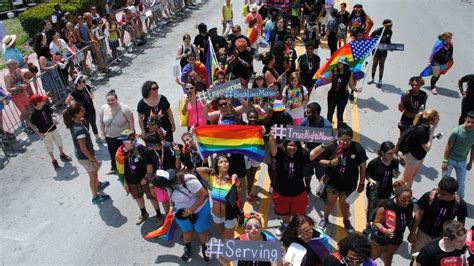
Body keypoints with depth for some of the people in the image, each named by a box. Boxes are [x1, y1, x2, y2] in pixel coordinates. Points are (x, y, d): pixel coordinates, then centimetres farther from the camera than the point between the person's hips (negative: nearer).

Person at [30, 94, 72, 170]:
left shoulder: (45, 107, -10)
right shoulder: (34, 114, -23)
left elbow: (51, 113, 7)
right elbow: (32, 125, -14)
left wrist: (54, 118, -14)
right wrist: (39, 133, -21)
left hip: (53, 129, 5)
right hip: (45, 133, -5)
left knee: (59, 142, 21)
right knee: (49, 148, 10)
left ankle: (62, 155, 44)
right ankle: (54, 161, 28)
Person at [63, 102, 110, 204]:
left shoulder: (73, 123, -10)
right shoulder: (80, 129, -35)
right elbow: (83, 149, -29)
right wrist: (94, 160, -19)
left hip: (80, 155, 9)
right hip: (85, 157, -9)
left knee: (94, 171, 33)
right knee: (93, 177, 15)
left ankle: (98, 185, 60)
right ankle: (95, 197, 36)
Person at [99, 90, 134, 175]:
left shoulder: (124, 108, -23)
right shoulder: (103, 108, -10)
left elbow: (131, 121, -16)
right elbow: (101, 122, 3)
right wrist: (103, 134, 6)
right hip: (110, 137, 4)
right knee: (113, 153, 21)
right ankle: (114, 168, 43)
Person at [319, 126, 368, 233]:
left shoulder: (358, 148, -16)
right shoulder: (331, 147, -16)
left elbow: (362, 166, -6)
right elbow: (321, 161, -5)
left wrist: (361, 183, -1)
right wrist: (330, 163, -25)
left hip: (349, 184, 0)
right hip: (333, 182, 0)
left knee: (344, 203, 18)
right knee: (330, 201, 17)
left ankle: (346, 221, 46)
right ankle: (325, 218, 43)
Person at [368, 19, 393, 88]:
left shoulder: (390, 32, 0)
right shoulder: (379, 30, -16)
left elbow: (388, 40, 13)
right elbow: (371, 37, -11)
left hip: (384, 50, 3)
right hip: (376, 49, -3)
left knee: (381, 64, 3)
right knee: (375, 63, 6)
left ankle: (380, 81, 7)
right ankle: (372, 79, 22)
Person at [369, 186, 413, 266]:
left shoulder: (410, 205, -19)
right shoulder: (386, 205, -34)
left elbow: (409, 221, 1)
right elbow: (376, 222, -27)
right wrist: (385, 230, -43)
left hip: (397, 238, 4)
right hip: (381, 236, -4)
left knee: (389, 256, 28)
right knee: (374, 255, 17)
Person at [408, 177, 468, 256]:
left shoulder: (460, 204, -22)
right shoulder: (429, 196, -26)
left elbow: (461, 222, -3)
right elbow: (419, 214, -11)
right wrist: (412, 232, -5)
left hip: (442, 237, 0)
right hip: (423, 233, 0)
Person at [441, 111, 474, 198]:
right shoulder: (457, 131, -22)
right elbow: (448, 146, -14)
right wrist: (444, 161, -13)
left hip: (462, 161, 3)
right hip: (451, 159, -3)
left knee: (461, 182, 16)